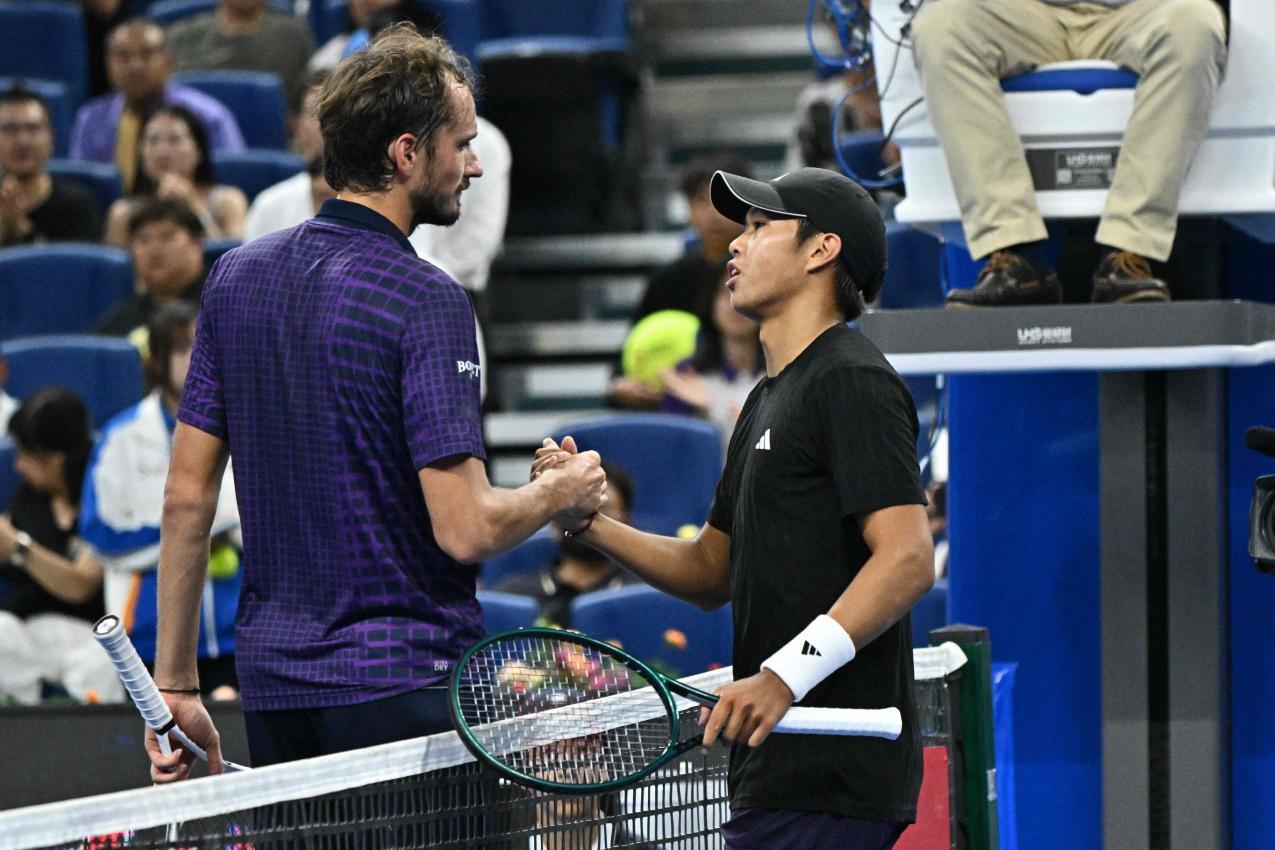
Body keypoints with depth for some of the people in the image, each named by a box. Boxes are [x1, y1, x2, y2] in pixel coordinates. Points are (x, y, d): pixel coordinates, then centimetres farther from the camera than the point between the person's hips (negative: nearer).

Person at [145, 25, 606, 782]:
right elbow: (465, 529, -18)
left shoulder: (237, 276, 7)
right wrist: (563, 494, 2)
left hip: (272, 687, 7)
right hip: (401, 684, -7)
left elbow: (187, 497, 9)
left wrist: (176, 679, 14)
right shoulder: (427, 302, -14)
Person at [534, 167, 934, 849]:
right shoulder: (769, 398, 22)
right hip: (784, 771, 10)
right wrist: (586, 519, 11)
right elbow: (711, 573, 26)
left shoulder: (852, 383, -10)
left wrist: (784, 675, -29)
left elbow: (908, 561, -21)